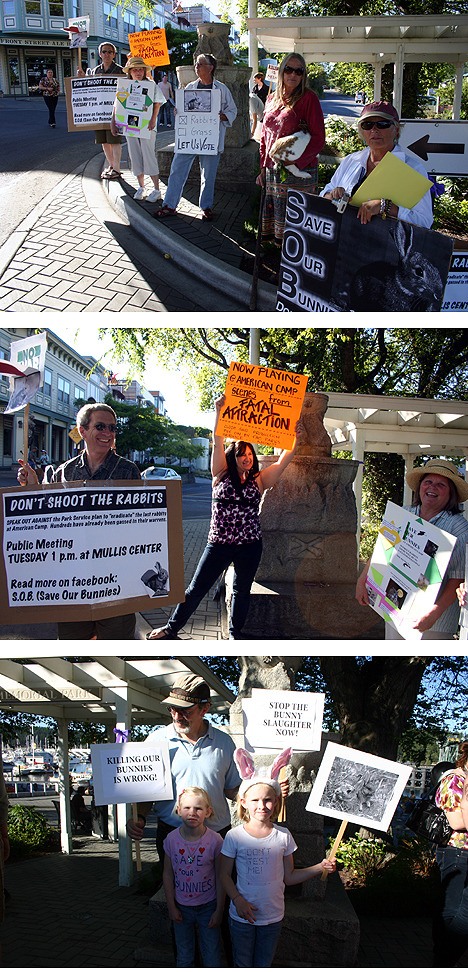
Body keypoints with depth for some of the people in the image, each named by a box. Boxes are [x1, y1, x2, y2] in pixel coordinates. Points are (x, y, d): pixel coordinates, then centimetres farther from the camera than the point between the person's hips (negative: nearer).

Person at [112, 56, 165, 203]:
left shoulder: (151, 85, -3)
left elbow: (157, 103, -4)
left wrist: (153, 120, -15)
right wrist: (113, 122, 4)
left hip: (146, 126, -4)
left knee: (149, 156, -6)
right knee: (135, 157, 8)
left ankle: (156, 189, -1)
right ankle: (141, 187, 18)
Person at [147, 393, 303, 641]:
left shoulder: (259, 481, 4)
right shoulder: (222, 476, 1)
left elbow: (285, 459, -1)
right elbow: (217, 443, -8)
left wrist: (295, 438, -14)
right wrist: (219, 412, -15)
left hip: (249, 545, 1)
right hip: (219, 543, -1)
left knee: (242, 591, 12)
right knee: (196, 588, 4)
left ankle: (235, 634, 27)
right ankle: (172, 627, 17)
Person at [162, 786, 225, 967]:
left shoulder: (215, 840, -14)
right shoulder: (172, 839, -9)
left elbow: (220, 877, -7)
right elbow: (168, 874, -1)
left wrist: (219, 910, -6)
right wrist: (171, 907, -1)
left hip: (208, 906, -2)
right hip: (182, 908, 2)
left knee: (212, 957, 8)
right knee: (184, 957, 15)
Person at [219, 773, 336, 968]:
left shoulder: (283, 836, -6)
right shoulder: (234, 836, -12)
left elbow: (289, 877, 0)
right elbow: (225, 874, -5)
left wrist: (320, 867, -11)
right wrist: (238, 900, -18)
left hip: (273, 917, 2)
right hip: (242, 915, -2)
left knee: (264, 965, 17)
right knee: (243, 965, 14)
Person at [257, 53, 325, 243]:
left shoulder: (308, 98, -4)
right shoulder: (272, 99, 14)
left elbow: (318, 138, -10)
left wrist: (296, 162, -20)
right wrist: (263, 168, 15)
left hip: (299, 171, -6)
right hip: (272, 171, 6)